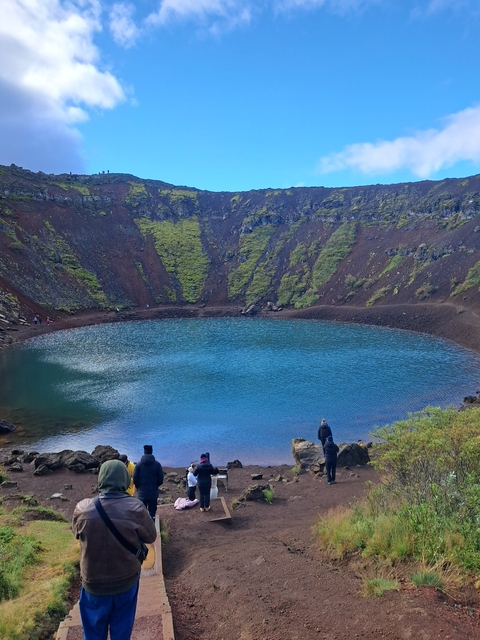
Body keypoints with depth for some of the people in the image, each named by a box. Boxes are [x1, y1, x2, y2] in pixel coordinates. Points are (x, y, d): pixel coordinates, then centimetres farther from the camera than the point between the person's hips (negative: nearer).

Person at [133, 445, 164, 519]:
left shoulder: (138, 464, -6)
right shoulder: (157, 464, -5)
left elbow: (135, 479, -5)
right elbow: (160, 479, -4)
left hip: (142, 493, 0)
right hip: (153, 493, 0)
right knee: (152, 512, 7)